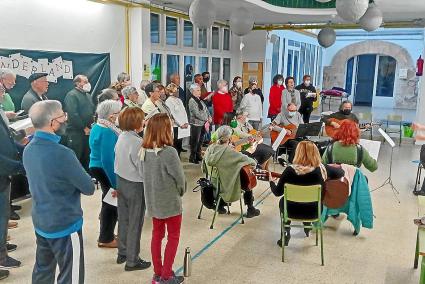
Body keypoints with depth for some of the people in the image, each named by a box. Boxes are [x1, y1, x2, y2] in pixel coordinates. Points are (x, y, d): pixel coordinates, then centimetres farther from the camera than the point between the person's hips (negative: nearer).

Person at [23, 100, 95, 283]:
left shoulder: (29, 150, -1)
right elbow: (89, 188, -17)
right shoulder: (62, 154, -26)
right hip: (65, 225, -8)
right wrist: (82, 179, 2)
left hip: (40, 222, 8)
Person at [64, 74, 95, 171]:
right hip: (76, 132, -8)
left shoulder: (88, 95, 18)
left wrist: (92, 124, 7)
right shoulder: (72, 95, -9)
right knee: (75, 158, -4)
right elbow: (73, 114, -19)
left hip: (88, 131, 8)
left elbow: (92, 111, 24)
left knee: (86, 157, 15)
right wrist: (84, 128, -16)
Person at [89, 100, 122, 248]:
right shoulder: (107, 132, -23)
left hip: (96, 166, 10)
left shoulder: (97, 127, 7)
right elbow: (107, 160, -28)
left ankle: (106, 234, 34)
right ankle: (106, 239, 18)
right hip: (105, 170, -10)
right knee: (112, 202, 5)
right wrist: (115, 184, -25)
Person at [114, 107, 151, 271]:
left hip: (121, 181, 8)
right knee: (135, 223, 5)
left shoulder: (121, 137, 0)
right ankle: (132, 261, 15)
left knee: (123, 219, 18)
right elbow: (143, 169, -19)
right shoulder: (138, 142, -23)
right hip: (135, 185, -7)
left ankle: (122, 254, 32)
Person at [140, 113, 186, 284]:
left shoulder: (144, 150, -5)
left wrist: (154, 191, 10)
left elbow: (145, 175, 3)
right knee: (173, 237, 11)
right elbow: (179, 178, -17)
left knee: (157, 235, 18)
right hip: (170, 202, -6)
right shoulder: (169, 152, -25)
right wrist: (180, 192, 3)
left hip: (153, 201, 6)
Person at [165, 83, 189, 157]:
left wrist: (186, 122, 1)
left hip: (183, 126, 7)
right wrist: (181, 124, -15)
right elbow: (173, 114, -14)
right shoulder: (168, 101, -8)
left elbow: (184, 111, 14)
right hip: (175, 126, -7)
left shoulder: (179, 100, 16)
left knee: (180, 145, 10)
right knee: (176, 145, -4)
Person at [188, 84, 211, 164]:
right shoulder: (192, 101, -12)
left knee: (200, 141, 14)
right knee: (195, 142, -1)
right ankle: (192, 157, 9)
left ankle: (198, 156, 25)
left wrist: (209, 117, -2)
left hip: (203, 123, 8)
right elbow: (197, 113, -19)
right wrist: (207, 119, -15)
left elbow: (206, 109, 16)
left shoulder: (200, 100, 14)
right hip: (196, 124, -8)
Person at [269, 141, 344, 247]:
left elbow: (277, 192, -10)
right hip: (314, 211, 2)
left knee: (283, 201, 33)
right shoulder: (322, 169, -16)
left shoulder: (290, 170, -20)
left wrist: (271, 181, 10)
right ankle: (307, 227, 46)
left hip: (293, 211, -2)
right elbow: (341, 172, 2)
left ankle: (286, 233, 28)